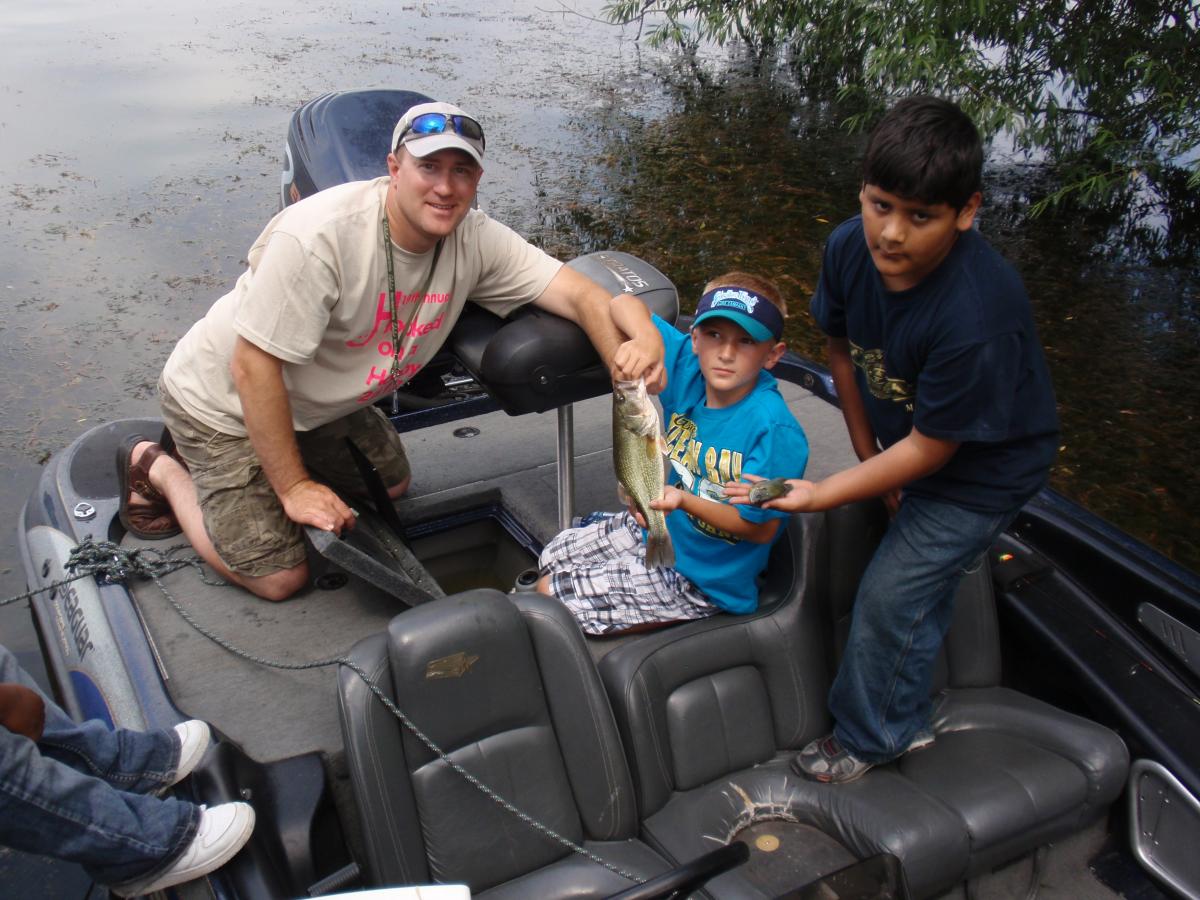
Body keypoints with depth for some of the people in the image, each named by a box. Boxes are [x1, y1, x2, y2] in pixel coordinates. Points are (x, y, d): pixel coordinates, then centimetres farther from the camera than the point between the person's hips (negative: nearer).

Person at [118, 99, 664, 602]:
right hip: (226, 401, -7)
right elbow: (253, 368, -30)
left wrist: (628, 347, -43)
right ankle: (159, 467, 16)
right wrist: (295, 487, -23)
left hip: (321, 401, 7)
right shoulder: (321, 237, -35)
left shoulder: (474, 241, -16)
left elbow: (579, 292, -20)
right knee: (280, 578, -4)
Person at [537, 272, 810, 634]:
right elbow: (623, 305, -10)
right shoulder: (687, 365, -13)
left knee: (549, 597, -7)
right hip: (658, 525, 7)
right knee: (551, 558, 19)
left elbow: (761, 529, -23)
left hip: (701, 576, -7)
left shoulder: (774, 430, -29)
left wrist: (685, 501, -36)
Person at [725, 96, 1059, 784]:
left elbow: (929, 449, -28)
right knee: (925, 580, 22)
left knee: (892, 593, -1)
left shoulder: (978, 319, -40)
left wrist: (819, 494, -27)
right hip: (905, 435, 7)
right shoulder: (850, 248, -21)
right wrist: (869, 453, 4)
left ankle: (871, 737, 25)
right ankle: (906, 718, 45)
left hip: (985, 467, -6)